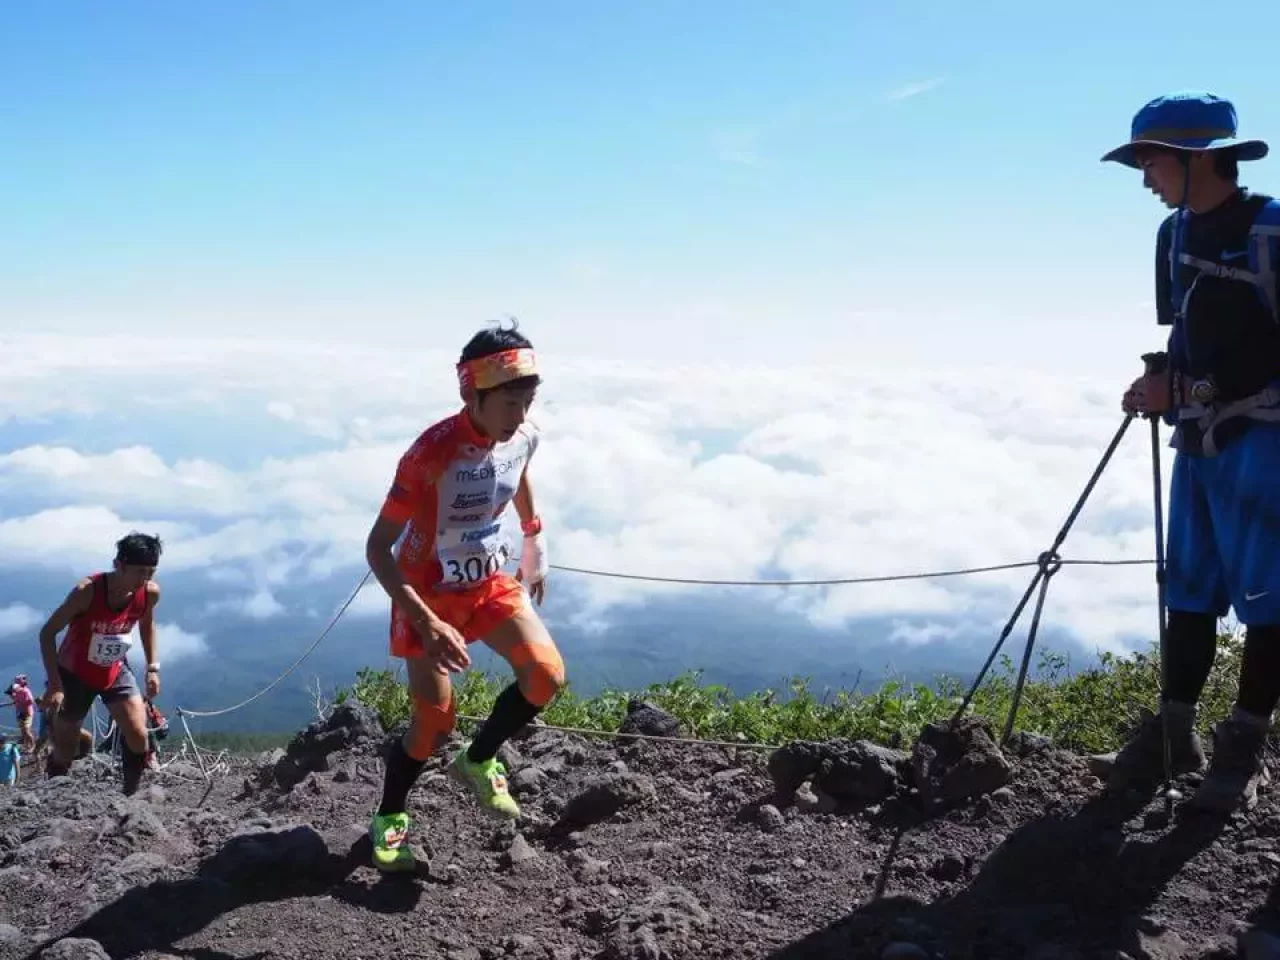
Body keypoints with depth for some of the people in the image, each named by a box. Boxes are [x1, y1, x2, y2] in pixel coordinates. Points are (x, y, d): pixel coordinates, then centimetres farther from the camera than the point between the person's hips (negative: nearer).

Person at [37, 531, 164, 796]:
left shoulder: (150, 593, -18)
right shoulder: (87, 591, -31)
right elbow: (48, 633, -20)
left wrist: (153, 667, 2)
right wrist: (55, 684, -25)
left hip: (115, 671, 3)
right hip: (74, 674, -3)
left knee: (139, 738, -12)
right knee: (64, 753, 6)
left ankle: (130, 796, 7)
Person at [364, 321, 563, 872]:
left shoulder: (524, 437, -13)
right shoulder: (433, 452, -31)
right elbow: (378, 548, -28)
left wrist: (535, 541, 20)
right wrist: (427, 623, -37)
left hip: (489, 582, 5)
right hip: (429, 594, -5)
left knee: (547, 675, -16)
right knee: (435, 720, -2)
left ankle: (477, 762, 11)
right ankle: (389, 817, 27)